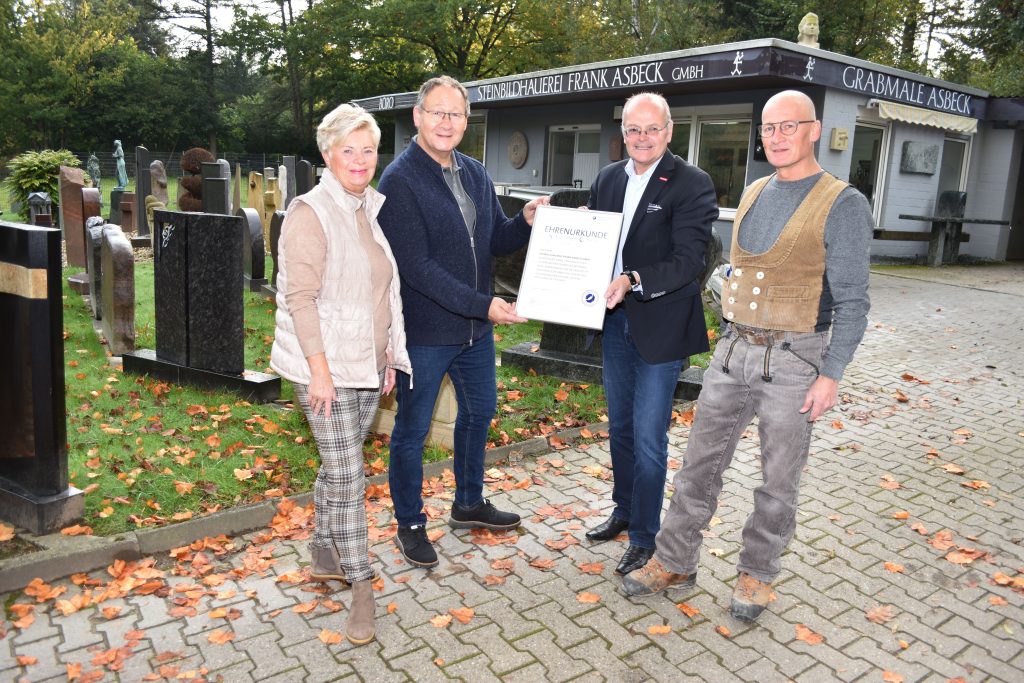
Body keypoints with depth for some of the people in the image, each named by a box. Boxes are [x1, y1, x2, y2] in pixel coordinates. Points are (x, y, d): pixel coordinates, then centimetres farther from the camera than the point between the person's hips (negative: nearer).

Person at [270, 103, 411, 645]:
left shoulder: (376, 207, 9)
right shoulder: (310, 213, -12)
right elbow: (300, 297, -17)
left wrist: (389, 354, 15)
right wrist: (320, 369, -20)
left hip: (368, 363, 7)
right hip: (325, 365, -7)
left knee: (338, 464, 17)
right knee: (346, 473, -2)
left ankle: (323, 557, 36)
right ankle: (361, 585, 11)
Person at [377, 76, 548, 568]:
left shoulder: (475, 174, 8)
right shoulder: (400, 180, -16)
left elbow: (495, 242, 12)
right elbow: (416, 266, -22)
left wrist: (525, 222, -9)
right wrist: (481, 304, -26)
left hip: (476, 325, 8)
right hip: (424, 330, -8)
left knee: (479, 411, 21)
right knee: (412, 430, 7)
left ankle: (469, 504, 43)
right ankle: (410, 524, 27)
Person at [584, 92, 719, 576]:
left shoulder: (693, 185, -12)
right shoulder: (608, 178, 7)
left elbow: (688, 262, -19)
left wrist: (634, 281, -33)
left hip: (660, 325, -6)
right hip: (614, 319, 6)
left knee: (648, 437, 0)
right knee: (620, 426, 19)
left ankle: (644, 537, 16)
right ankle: (624, 511, 38)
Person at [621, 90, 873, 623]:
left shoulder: (842, 205, -9)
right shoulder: (753, 194, 10)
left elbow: (851, 300, -10)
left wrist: (831, 375, -14)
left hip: (794, 359, -5)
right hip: (733, 352, 5)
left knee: (778, 479, 8)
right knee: (700, 462, 8)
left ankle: (756, 574, 27)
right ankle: (674, 564, 21)